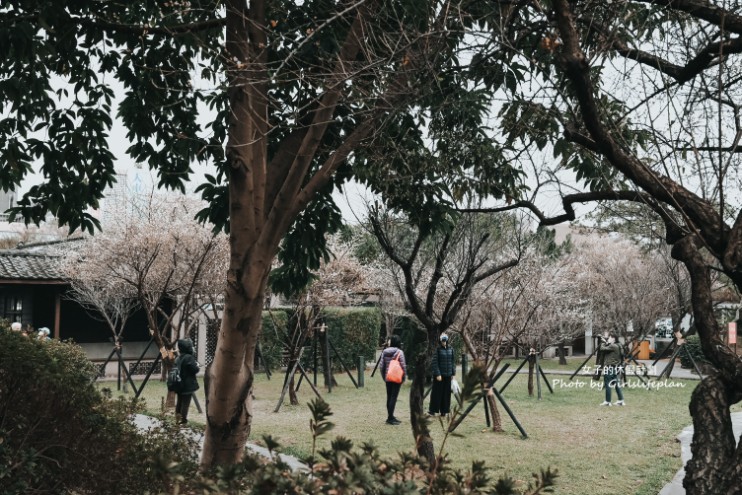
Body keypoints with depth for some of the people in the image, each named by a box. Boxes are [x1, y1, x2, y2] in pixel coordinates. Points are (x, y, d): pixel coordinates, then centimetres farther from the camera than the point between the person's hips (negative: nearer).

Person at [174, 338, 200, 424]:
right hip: (188, 385, -7)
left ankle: (177, 418, 22)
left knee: (179, 402, 16)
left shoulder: (178, 358, 5)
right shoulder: (189, 358, -17)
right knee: (185, 403, 0)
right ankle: (183, 419, 2)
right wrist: (197, 365, 2)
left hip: (180, 384, 7)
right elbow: (195, 370, -19)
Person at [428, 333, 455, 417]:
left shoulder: (450, 350, 7)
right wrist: (438, 374, -16)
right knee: (437, 392, 0)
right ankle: (432, 410, 9)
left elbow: (453, 362, 12)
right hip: (439, 374, -5)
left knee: (446, 392, 6)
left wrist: (453, 373, 6)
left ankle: (443, 411, 14)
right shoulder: (437, 350, -8)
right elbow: (434, 363, -11)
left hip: (447, 375, 5)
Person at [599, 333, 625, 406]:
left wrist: (604, 343, 1)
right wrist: (606, 343, 8)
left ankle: (607, 401, 0)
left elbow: (602, 349, -18)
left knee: (607, 385, -3)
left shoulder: (613, 346, -16)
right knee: (617, 385, 13)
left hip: (609, 368, -10)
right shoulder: (618, 346, 13)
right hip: (616, 368, 10)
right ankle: (621, 401, 15)